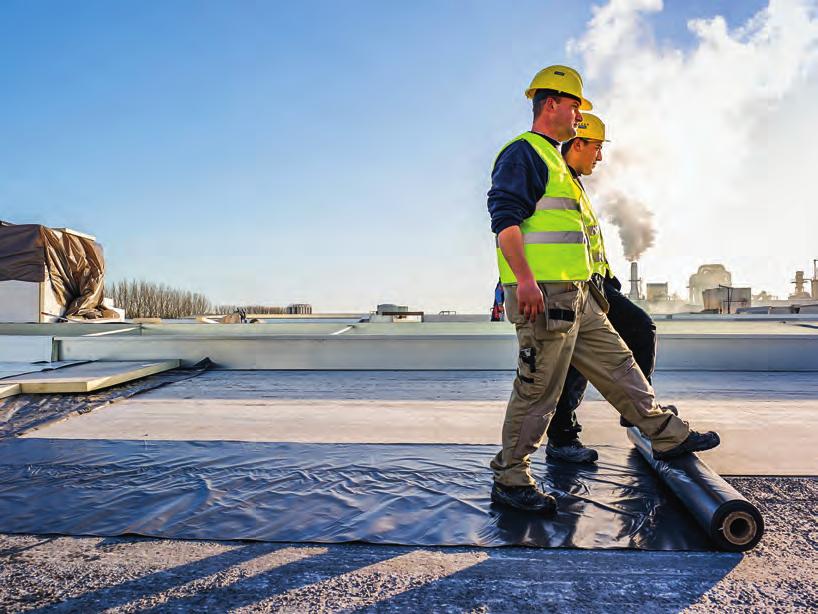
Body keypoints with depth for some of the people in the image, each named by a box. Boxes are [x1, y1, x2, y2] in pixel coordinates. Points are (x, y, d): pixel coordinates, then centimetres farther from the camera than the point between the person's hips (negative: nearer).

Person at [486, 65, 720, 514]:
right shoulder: (522, 153, -6)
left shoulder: (553, 159, 26)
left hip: (575, 293, 10)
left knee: (615, 362, 15)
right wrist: (524, 278, -28)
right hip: (540, 291, -10)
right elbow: (504, 216, -19)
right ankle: (509, 479, 6)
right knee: (538, 387, -5)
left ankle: (667, 436, 28)